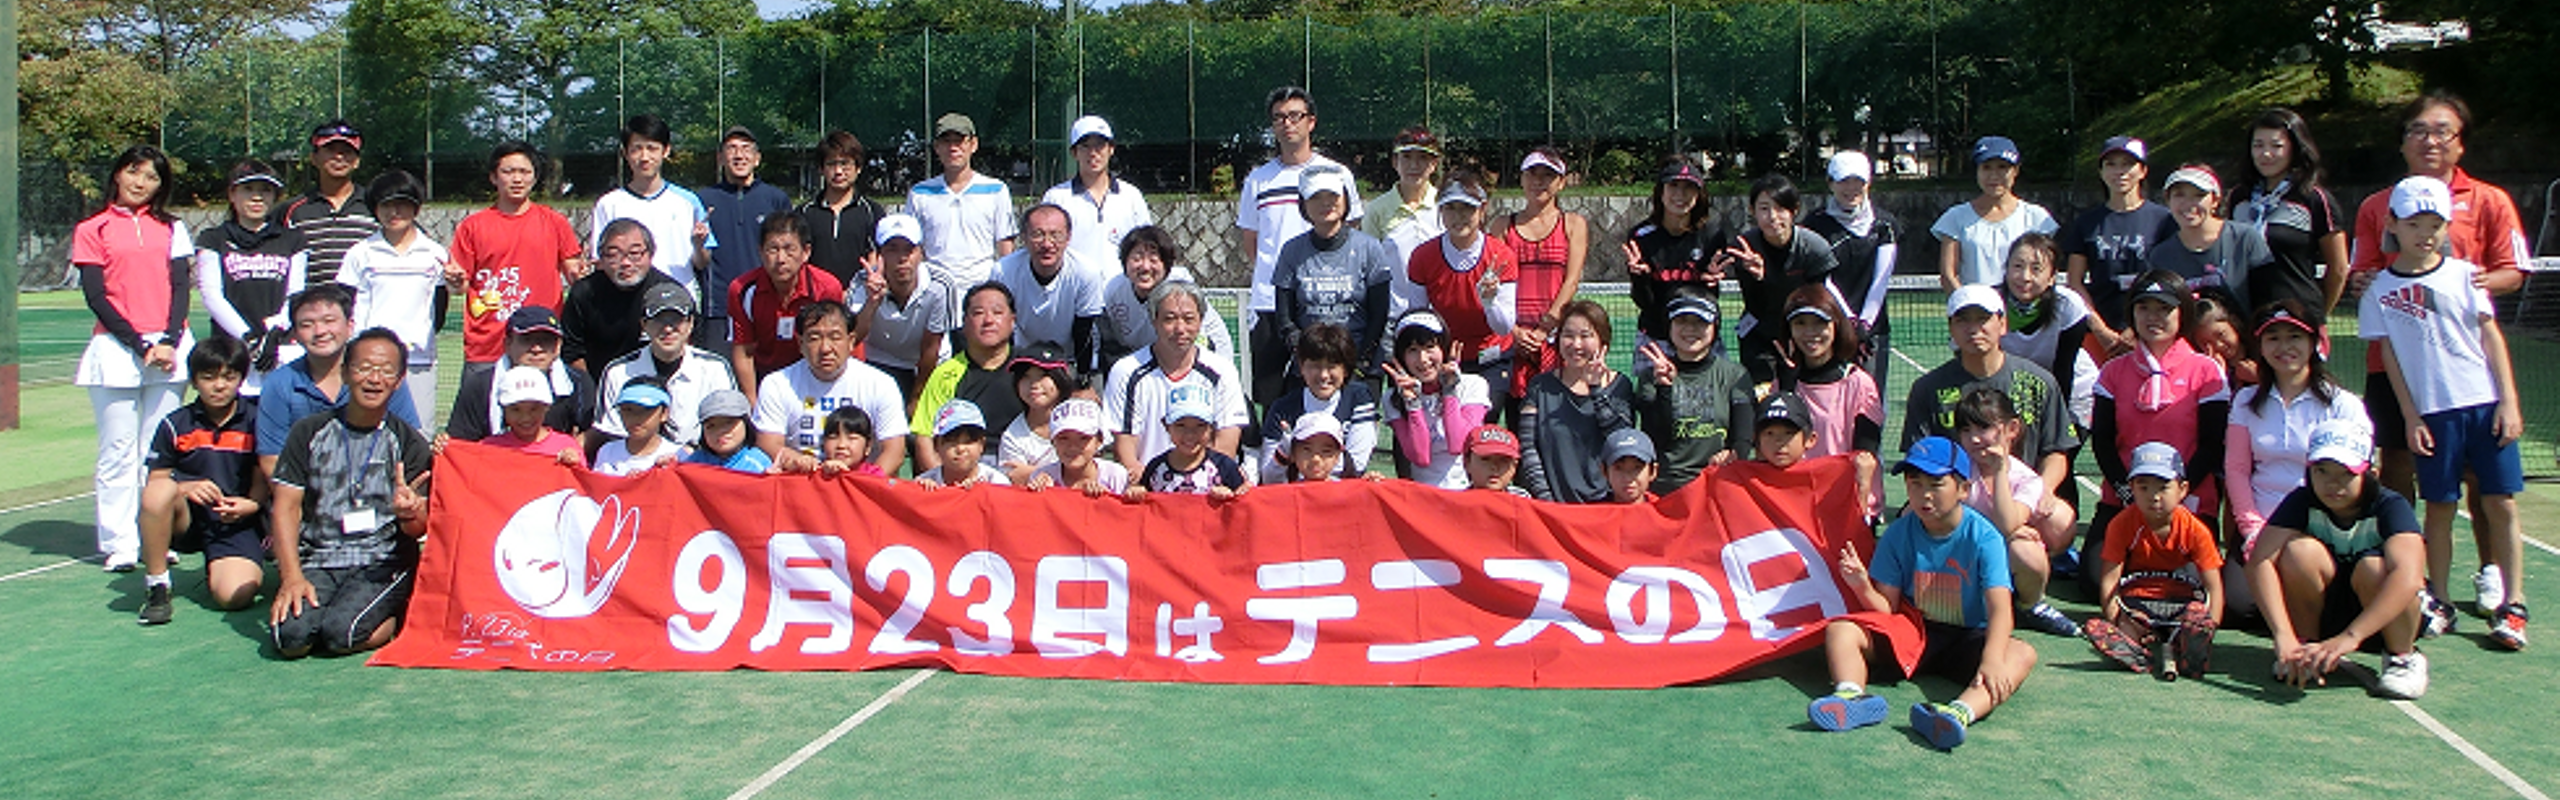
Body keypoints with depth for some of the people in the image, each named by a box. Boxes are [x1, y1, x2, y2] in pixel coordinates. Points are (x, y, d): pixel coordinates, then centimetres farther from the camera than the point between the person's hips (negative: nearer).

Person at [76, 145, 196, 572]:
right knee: (119, 450, 0)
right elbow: (95, 296, 0)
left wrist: (169, 341, -9)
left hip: (169, 348, 2)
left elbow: (180, 288, 6)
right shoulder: (92, 229, 7)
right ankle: (119, 543, 4)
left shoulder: (171, 228, 13)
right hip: (115, 348, -2)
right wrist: (139, 345, -10)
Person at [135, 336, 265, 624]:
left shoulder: (255, 421, 1)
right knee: (158, 490, -33)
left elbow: (262, 481, 2)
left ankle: (216, 568, 17)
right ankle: (156, 585, -15)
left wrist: (248, 505, -20)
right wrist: (186, 488, -20)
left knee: (234, 595, -25)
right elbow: (156, 480, 1)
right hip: (187, 519, 1)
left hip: (236, 524, -1)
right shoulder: (174, 425, 4)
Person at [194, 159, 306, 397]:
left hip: (284, 349, 1)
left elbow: (295, 297, 10)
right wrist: (249, 338, -9)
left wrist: (273, 334, -7)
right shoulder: (213, 241, 13)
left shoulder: (291, 241, 17)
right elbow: (212, 297, 3)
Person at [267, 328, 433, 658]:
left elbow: (418, 529, -2)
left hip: (382, 562, -2)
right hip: (316, 560, 2)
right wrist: (291, 577, -11)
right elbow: (286, 506, 3)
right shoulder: (309, 432, 8)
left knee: (341, 633, -29)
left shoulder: (410, 444, 4)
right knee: (291, 635, -26)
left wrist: (411, 514, -29)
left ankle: (394, 618, 2)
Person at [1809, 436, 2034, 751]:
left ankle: (1962, 711, -61)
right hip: (1912, 634, 3)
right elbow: (1887, 608, -2)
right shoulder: (1898, 534, -1)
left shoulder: (1983, 537, -11)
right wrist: (1862, 586, -26)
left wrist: (1991, 660, -42)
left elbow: (1999, 609, -23)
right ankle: (1852, 695, -47)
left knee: (2023, 654, -32)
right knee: (1840, 630, -17)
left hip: (1968, 641, -3)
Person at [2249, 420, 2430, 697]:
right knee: (2302, 551, -26)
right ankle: (2306, 650, -6)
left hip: (2387, 619, -2)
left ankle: (2403, 657, -6)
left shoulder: (2390, 506, -21)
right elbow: (2260, 561, -30)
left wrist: (2348, 638, -51)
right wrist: (2284, 637, -45)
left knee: (2374, 569, -32)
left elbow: (2408, 577, -40)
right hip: (2323, 618, 2)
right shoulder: (2302, 503, -16)